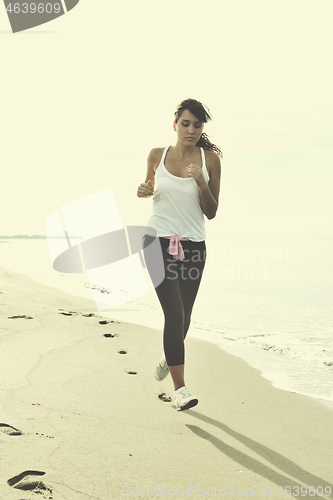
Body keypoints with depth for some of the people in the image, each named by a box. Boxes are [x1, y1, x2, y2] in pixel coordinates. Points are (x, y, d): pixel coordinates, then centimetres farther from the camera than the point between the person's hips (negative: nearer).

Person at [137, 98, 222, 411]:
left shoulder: (210, 159, 0)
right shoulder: (157, 155, 2)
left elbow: (211, 212, 1)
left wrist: (201, 183, -16)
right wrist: (144, 191, -5)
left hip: (193, 245, 2)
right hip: (159, 241, -1)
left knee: (183, 316, 13)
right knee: (174, 313, -13)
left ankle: (169, 355, 47)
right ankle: (179, 387, -6)